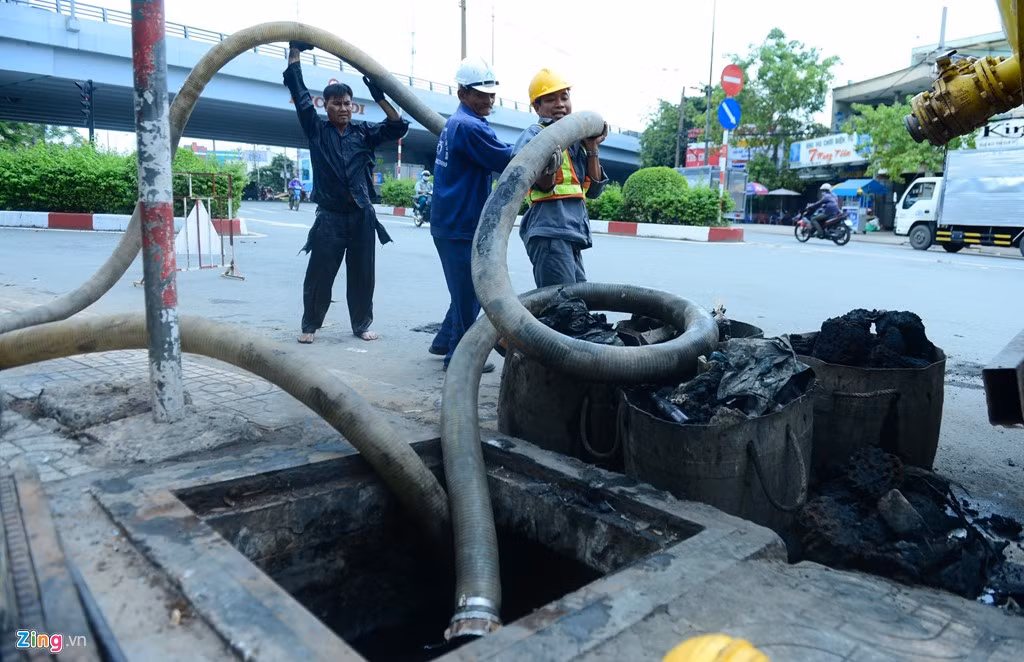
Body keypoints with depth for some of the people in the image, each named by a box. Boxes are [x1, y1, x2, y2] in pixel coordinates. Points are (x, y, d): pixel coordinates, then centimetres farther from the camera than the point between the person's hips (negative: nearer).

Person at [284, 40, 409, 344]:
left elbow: (398, 127, 1)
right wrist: (295, 51, 1)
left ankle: (362, 325, 21)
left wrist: (380, 98, -11)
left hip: (362, 215, 2)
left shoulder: (364, 132, 9)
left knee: (362, 275, 8)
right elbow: (300, 95, 1)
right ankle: (310, 325, 16)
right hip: (329, 216, -2)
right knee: (319, 275, 1)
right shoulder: (316, 130, 4)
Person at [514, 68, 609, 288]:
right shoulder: (534, 134, -3)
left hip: (573, 233, 9)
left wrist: (592, 149, 6)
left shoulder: (576, 139, 19)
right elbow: (543, 184, -16)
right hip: (550, 231, -9)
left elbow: (593, 189, 15)